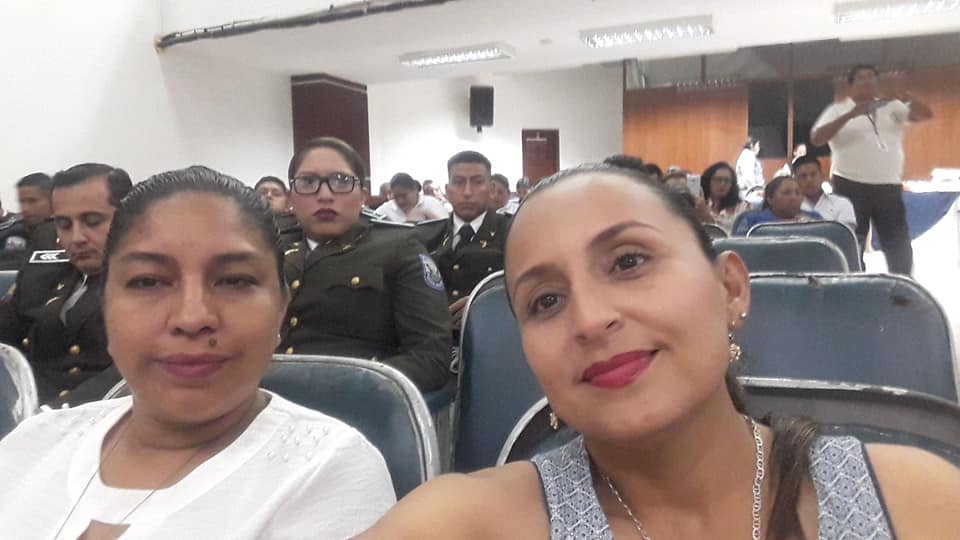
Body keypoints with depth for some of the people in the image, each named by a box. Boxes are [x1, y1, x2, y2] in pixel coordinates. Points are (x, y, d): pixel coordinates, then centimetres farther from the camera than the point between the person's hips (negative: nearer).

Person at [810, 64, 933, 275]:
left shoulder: (892, 107, 14)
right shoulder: (838, 110, 3)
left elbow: (926, 114, 4)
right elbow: (816, 139, -11)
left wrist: (911, 100, -17)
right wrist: (850, 115, -20)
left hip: (889, 188, 4)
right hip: (850, 187, -4)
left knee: (900, 247, 9)